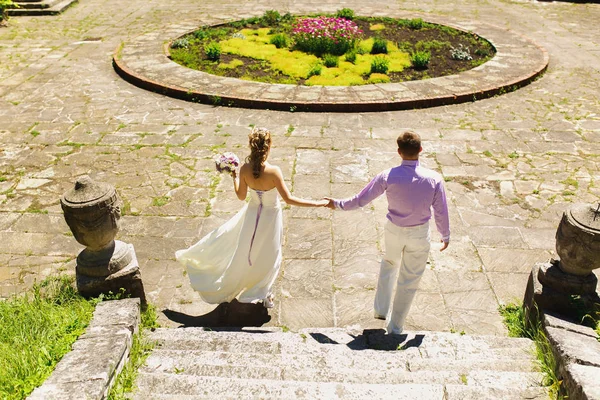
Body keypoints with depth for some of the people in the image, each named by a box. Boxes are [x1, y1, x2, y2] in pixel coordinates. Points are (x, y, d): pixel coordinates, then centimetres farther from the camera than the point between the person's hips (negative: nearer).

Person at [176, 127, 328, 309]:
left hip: (252, 214, 3)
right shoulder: (273, 171, -31)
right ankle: (264, 294, 39)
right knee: (269, 255, 20)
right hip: (270, 217, -3)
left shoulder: (244, 170, -20)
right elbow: (288, 199, -27)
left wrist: (234, 177, 11)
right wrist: (316, 203, -24)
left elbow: (241, 195, -5)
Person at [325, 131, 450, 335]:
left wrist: (338, 204, 5)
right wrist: (446, 236, 9)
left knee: (389, 264, 32)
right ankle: (395, 326, 28)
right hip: (419, 234, -1)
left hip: (394, 230, 1)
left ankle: (381, 309, 37)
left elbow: (361, 200, -12)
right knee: (409, 280, 15)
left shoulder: (388, 176, -18)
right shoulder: (434, 179, -17)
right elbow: (441, 212, -8)